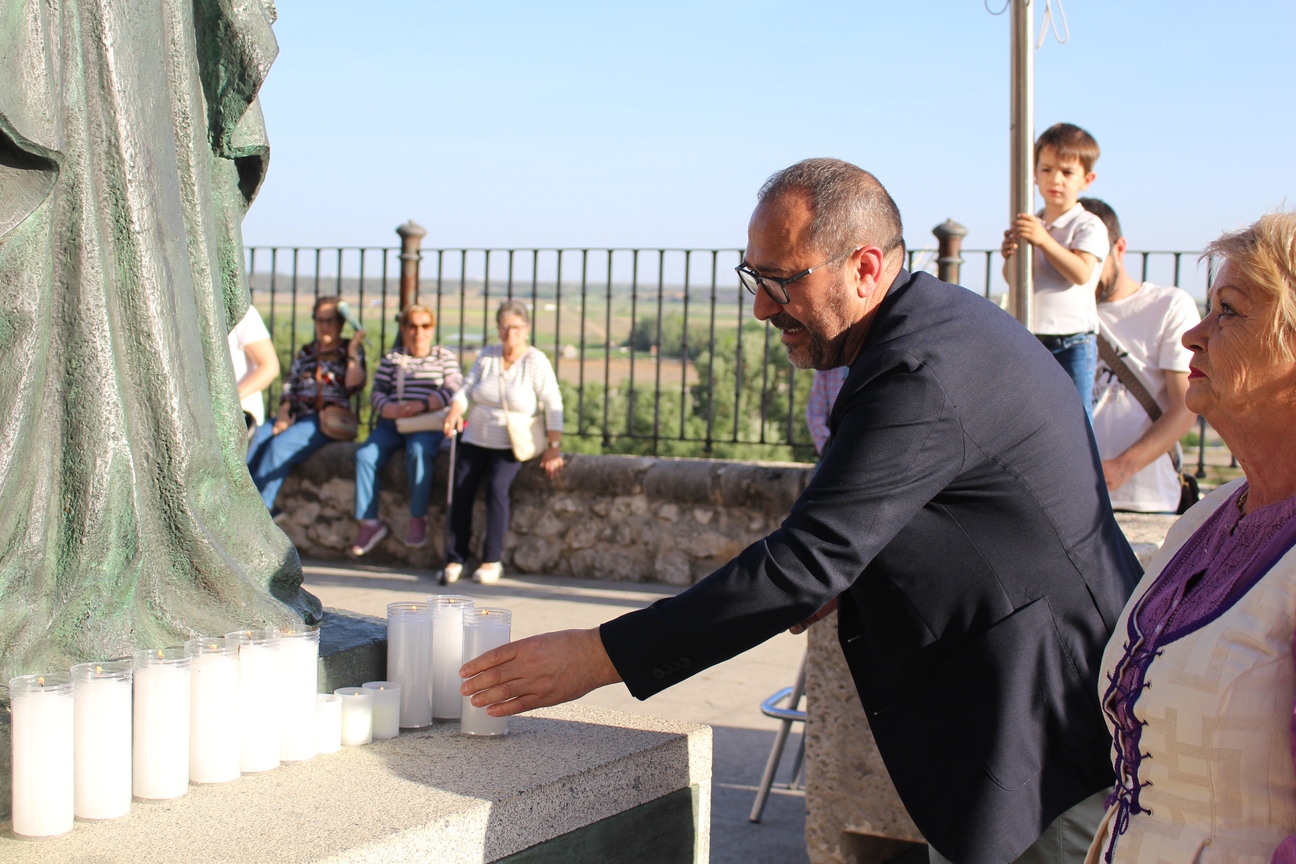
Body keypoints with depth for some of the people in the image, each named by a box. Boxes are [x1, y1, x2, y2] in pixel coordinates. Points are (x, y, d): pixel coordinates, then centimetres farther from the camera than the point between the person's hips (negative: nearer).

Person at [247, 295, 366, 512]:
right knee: (260, 437, -24)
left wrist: (352, 353, -14)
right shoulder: (306, 352, 23)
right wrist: (284, 412, 0)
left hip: (327, 419, -5)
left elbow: (353, 385, -7)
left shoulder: (350, 350, 9)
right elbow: (289, 385, 16)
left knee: (280, 444, -29)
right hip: (296, 414, 5)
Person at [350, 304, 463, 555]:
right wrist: (389, 408, -13)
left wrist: (422, 405, -19)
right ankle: (369, 522, -17)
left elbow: (453, 389, -4)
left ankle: (418, 519, -25)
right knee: (365, 455, -23)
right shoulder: (391, 358, 19)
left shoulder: (444, 357, 11)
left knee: (418, 451, -36)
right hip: (391, 423, 3)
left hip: (427, 425, -3)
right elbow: (376, 392, 12)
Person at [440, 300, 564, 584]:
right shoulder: (486, 356, 7)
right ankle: (455, 559, -11)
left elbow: (553, 406, -10)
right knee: (461, 488, -16)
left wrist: (554, 448, -16)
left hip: (512, 445, -4)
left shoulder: (536, 361, -7)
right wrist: (455, 411, -18)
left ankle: (492, 560, -16)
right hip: (476, 439, 4)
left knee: (497, 486, -26)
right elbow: (467, 390, 4)